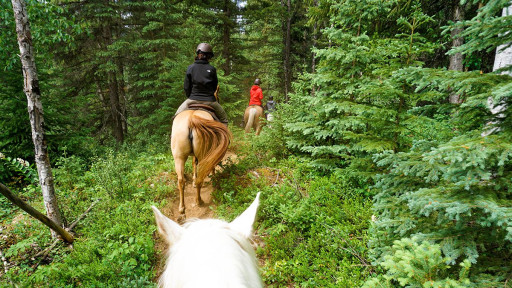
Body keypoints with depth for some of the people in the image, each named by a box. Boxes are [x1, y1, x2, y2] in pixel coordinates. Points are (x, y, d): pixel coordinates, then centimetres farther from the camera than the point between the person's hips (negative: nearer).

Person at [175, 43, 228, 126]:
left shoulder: (190, 68, -1)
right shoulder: (212, 69, -2)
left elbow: (186, 87, 2)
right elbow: (215, 87, 7)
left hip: (193, 100, 0)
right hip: (209, 101, 0)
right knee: (223, 118, 19)